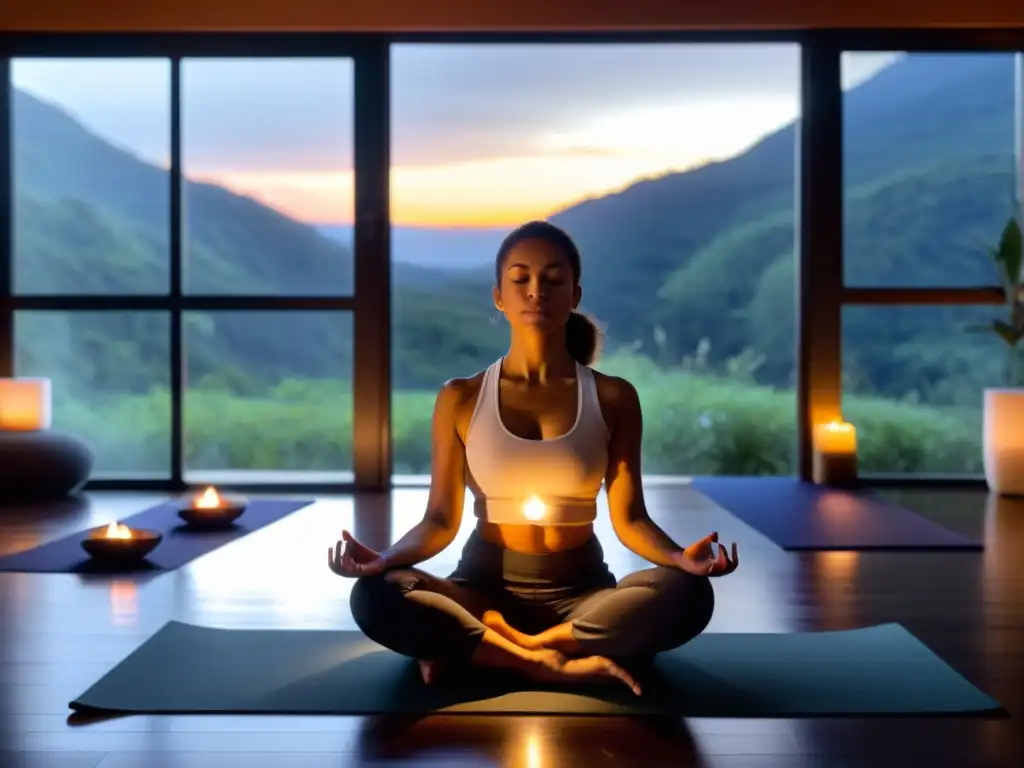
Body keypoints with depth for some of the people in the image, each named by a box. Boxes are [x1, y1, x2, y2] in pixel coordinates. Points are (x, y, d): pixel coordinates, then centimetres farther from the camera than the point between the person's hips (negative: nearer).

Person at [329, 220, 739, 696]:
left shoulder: (613, 398, 1)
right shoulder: (460, 399, 1)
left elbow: (629, 518, -4)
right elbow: (441, 519, -1)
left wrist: (678, 557, -25)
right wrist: (386, 559, -22)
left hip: (582, 592, 1)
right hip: (485, 586, 0)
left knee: (688, 594, -30)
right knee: (374, 597, -29)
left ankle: (467, 648, -21)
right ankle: (558, 665, -23)